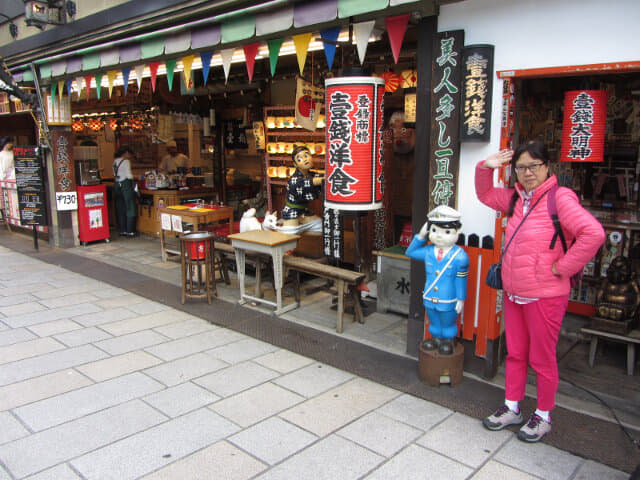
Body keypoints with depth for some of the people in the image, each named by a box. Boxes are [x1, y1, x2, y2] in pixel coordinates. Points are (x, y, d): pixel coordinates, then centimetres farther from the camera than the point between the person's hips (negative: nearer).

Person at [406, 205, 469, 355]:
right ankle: (436, 338, 42)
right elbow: (410, 252, 11)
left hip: (448, 301, -4)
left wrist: (460, 299, -7)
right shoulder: (428, 251, -4)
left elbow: (461, 279, -11)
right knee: (434, 322, 23)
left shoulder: (459, 256, -16)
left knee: (448, 323, 16)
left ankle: (448, 341, 37)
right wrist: (420, 236, 0)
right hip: (429, 298, 5)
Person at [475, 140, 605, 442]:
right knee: (515, 354, 18)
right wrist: (486, 168, 6)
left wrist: (563, 267, -18)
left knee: (542, 358, 8)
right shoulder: (516, 198, 8)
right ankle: (511, 409, 34)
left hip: (545, 296, -7)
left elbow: (593, 233, -24)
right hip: (513, 293, 7)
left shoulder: (560, 197, -14)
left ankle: (543, 417, 27)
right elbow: (485, 195, 24)